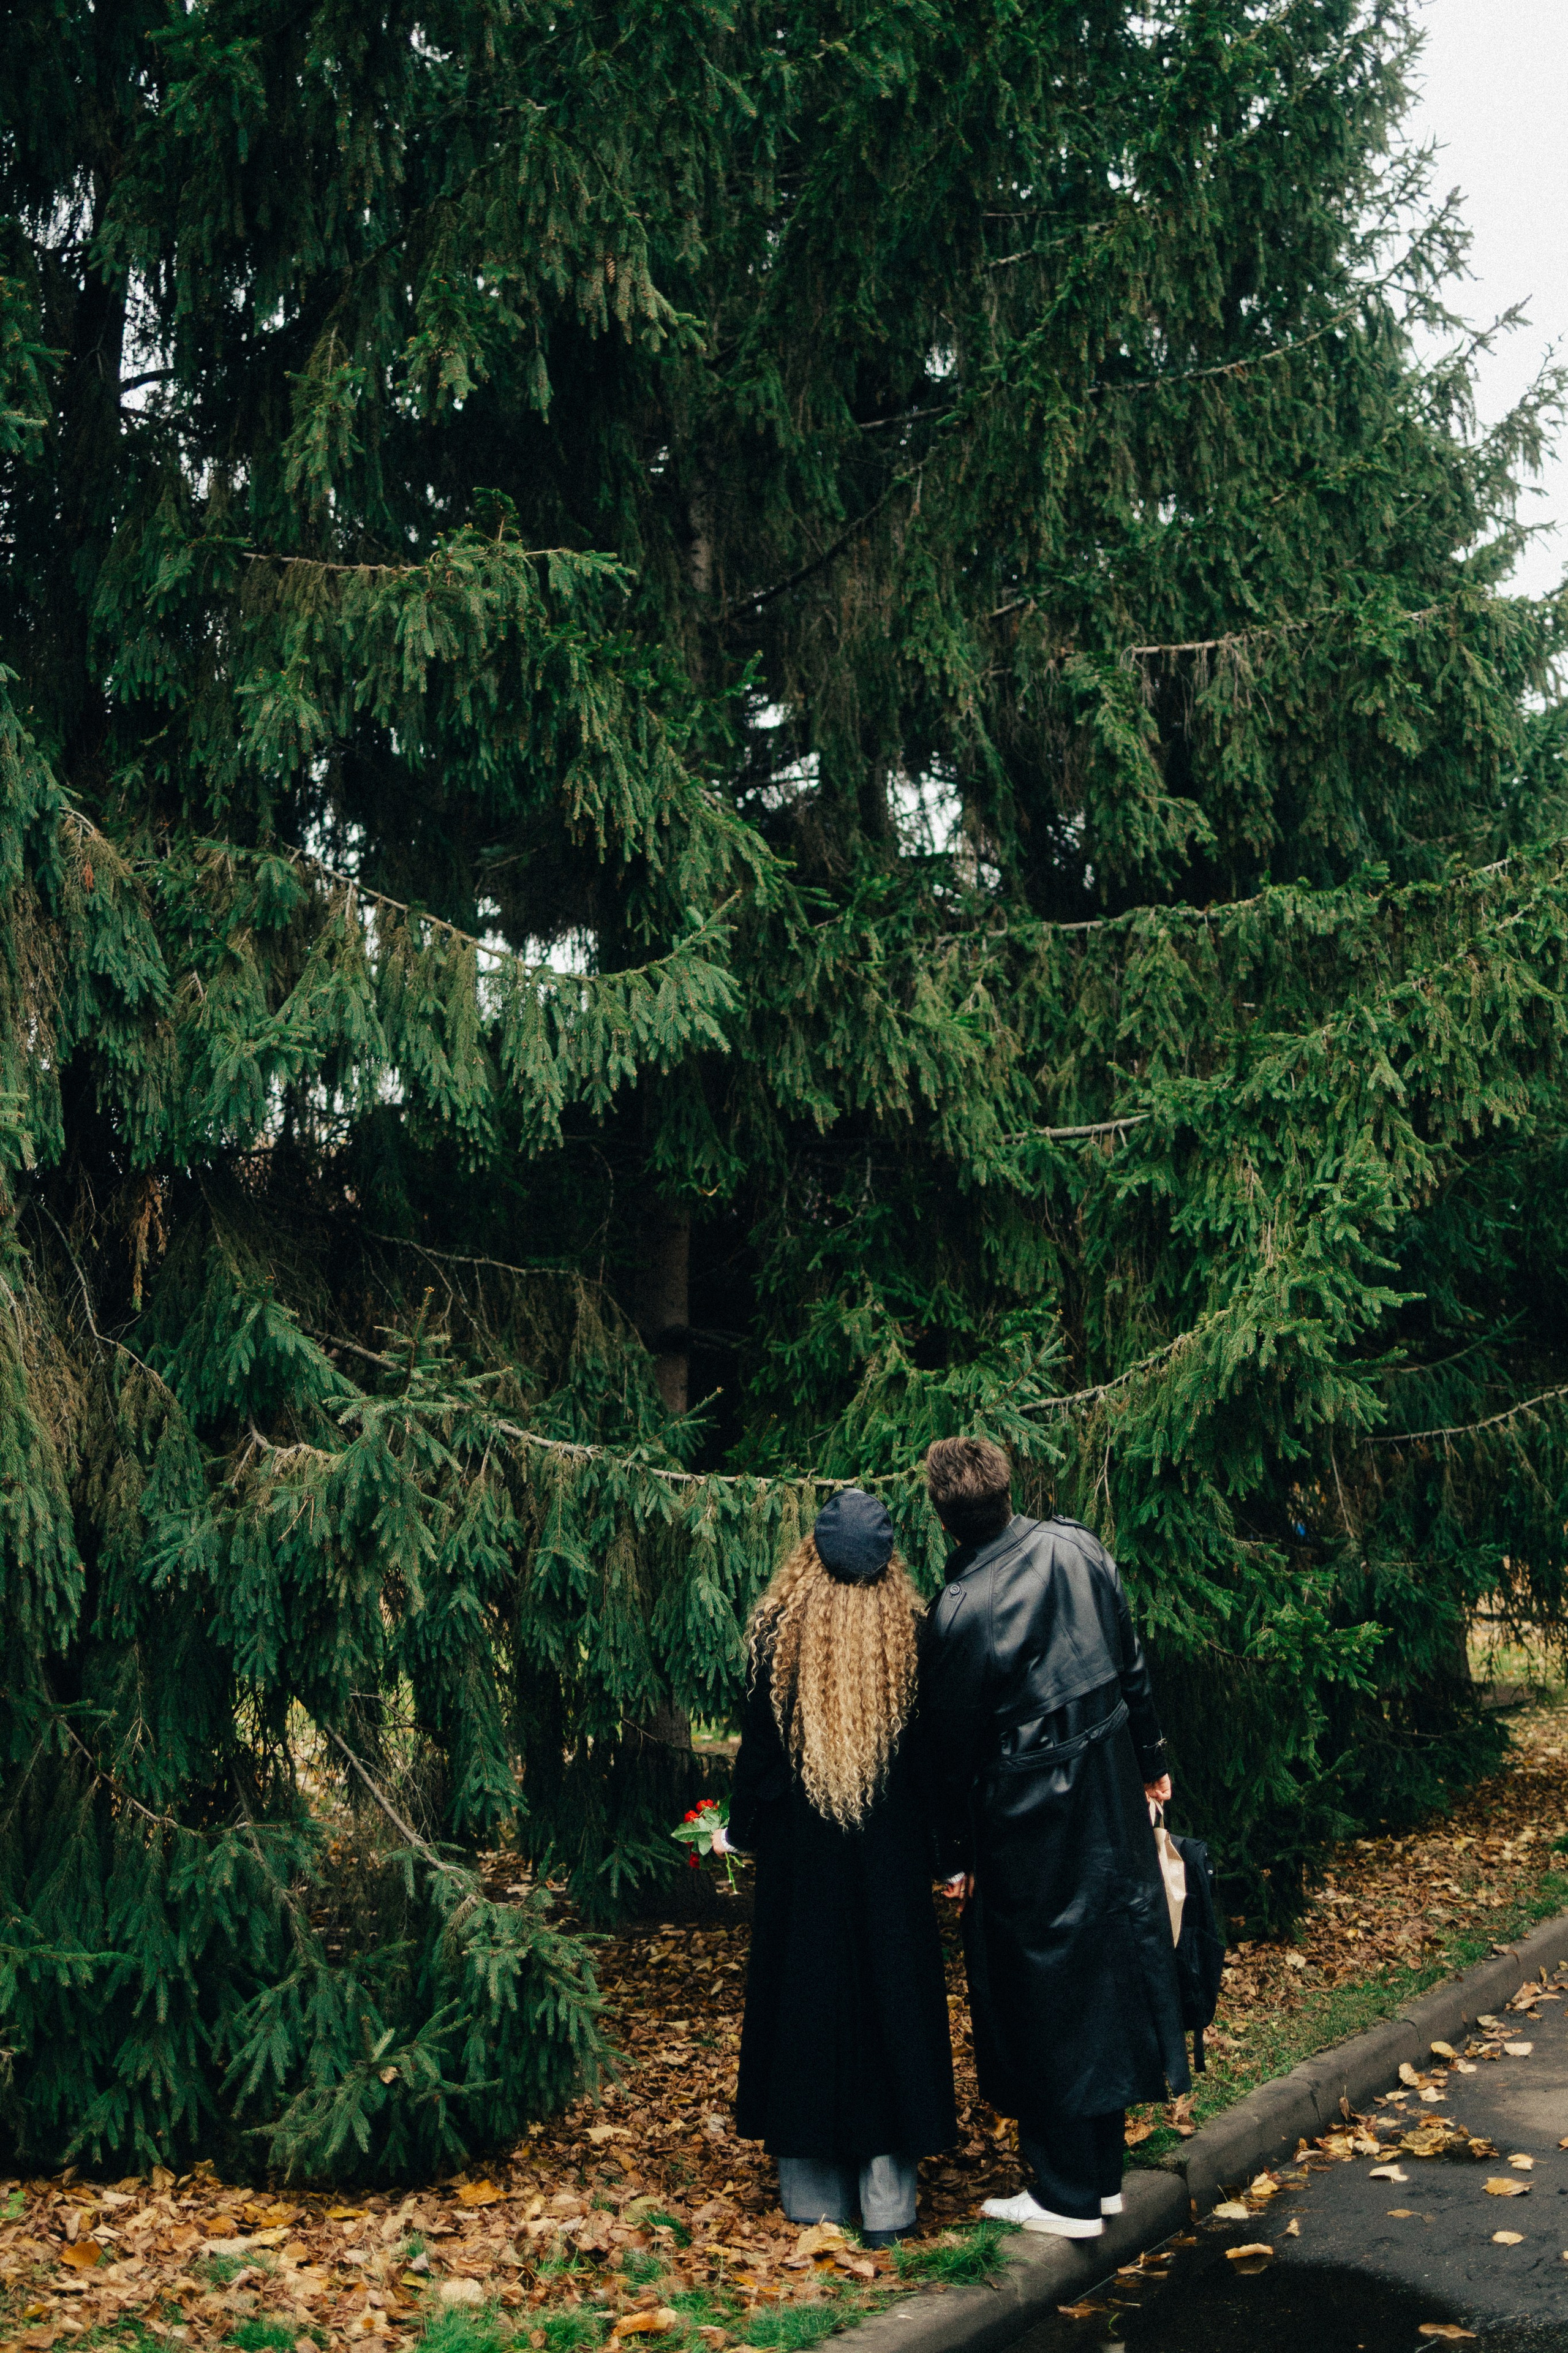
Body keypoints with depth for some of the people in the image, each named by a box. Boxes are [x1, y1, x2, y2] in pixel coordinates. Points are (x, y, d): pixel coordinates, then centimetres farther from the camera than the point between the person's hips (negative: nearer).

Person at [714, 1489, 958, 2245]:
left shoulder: (779, 1635, -8)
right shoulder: (911, 1634, -7)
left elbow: (758, 1744, -2)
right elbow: (934, 1754, -1)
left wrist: (740, 1831, 12)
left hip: (800, 1853, 0)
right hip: (892, 1859, 0)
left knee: (806, 1996, 10)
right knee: (889, 1993, 7)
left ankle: (814, 2192, 19)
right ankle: (886, 2202, 11)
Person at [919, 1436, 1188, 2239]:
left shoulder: (961, 1611, -21)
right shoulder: (1076, 1548, -5)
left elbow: (954, 1745, -12)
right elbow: (1131, 1663, 6)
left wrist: (957, 1854, 0)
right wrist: (1150, 1758, 19)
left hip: (1026, 1818, -6)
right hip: (1110, 1793, 6)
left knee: (1042, 1996, 7)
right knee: (1109, 1959, 15)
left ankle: (1066, 2197, 18)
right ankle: (1103, 2176, 29)